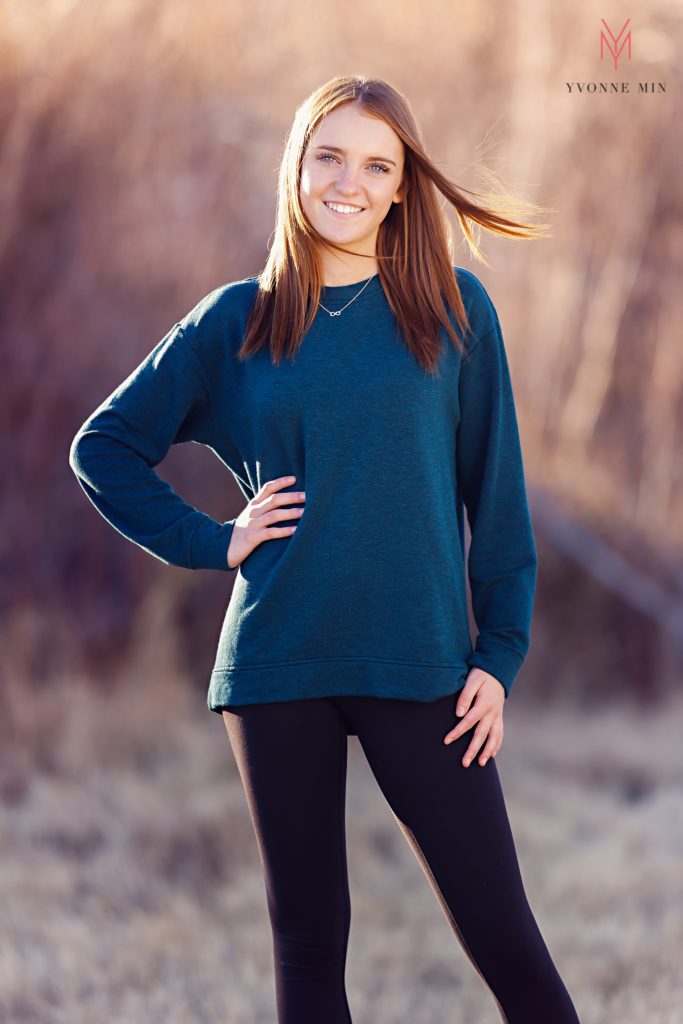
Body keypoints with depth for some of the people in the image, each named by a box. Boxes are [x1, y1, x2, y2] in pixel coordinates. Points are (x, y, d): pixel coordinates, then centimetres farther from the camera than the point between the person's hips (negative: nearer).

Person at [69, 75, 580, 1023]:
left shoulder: (453, 310, 3)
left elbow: (496, 492, 4)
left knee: (499, 928, -4)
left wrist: (500, 654, -2)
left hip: (419, 662, -1)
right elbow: (102, 446, 12)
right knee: (308, 938, 8)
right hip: (278, 665, 2)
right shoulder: (237, 322, 6)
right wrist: (212, 540, 1)